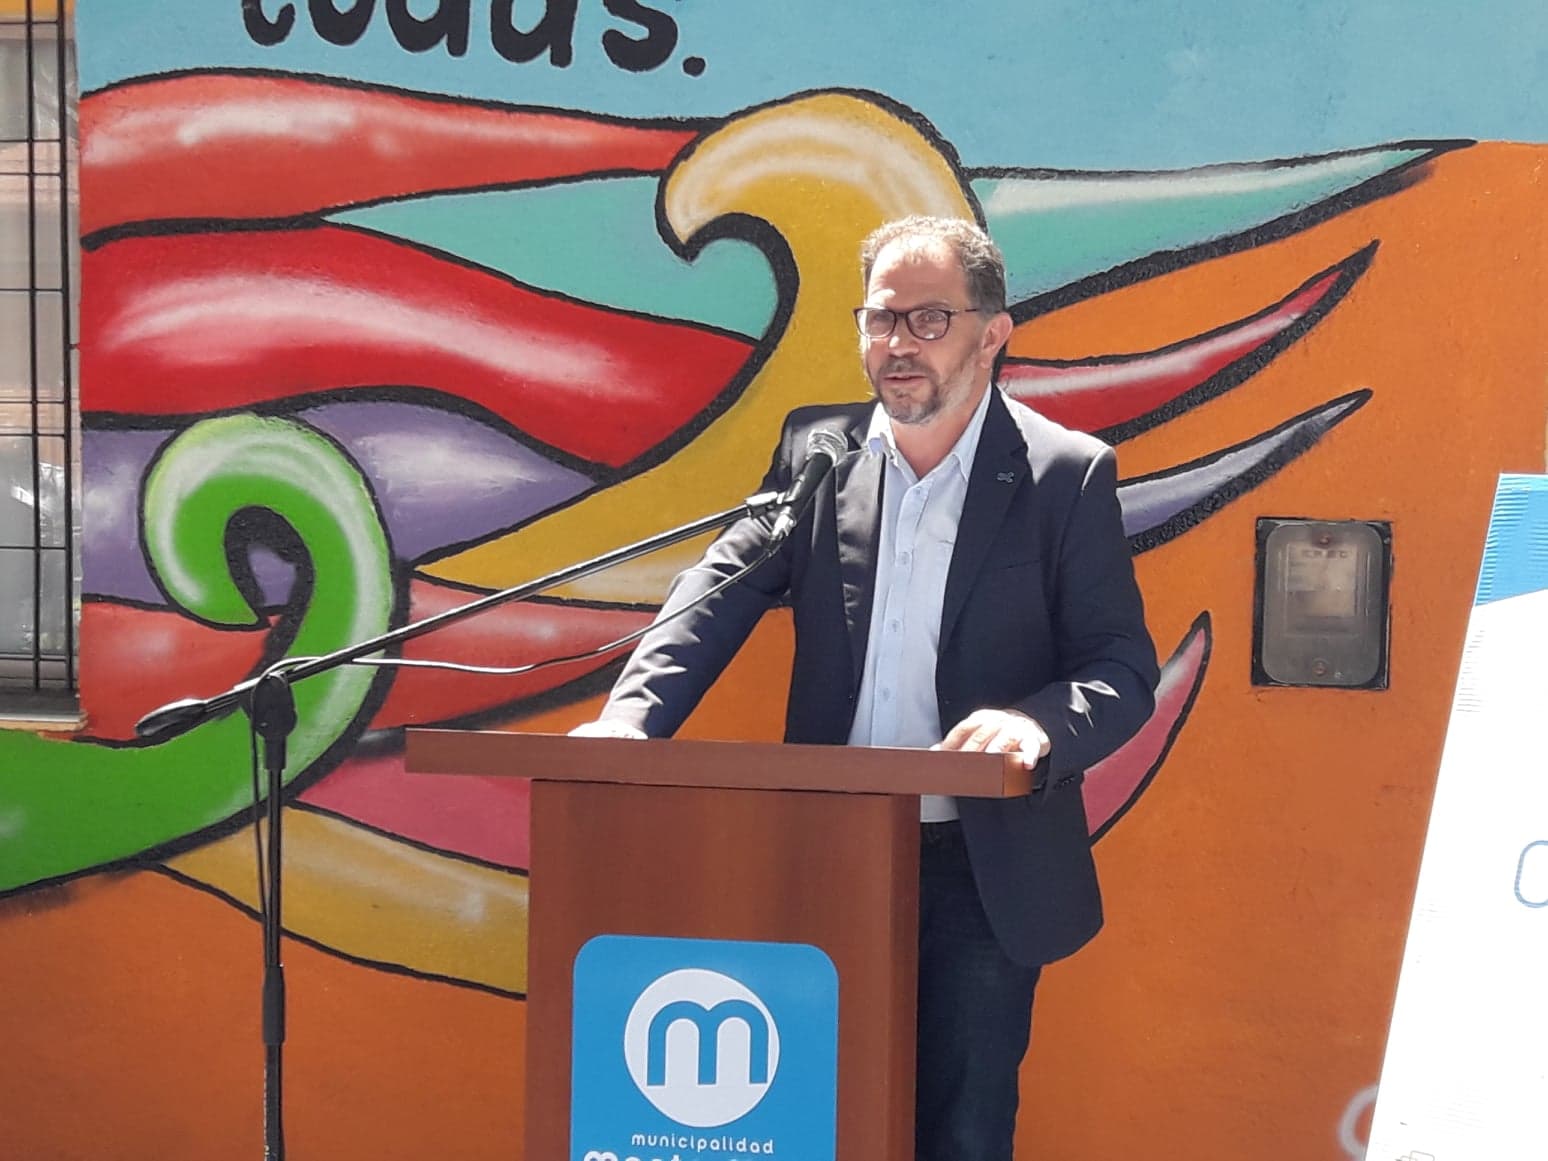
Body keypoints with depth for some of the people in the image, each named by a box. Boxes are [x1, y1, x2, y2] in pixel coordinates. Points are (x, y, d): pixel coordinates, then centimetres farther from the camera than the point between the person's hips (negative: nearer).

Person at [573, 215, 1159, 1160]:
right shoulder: (816, 449, 5)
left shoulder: (1067, 474, -4)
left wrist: (1038, 724, -28)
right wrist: (631, 716, -17)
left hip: (979, 875, -3)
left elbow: (1124, 671, -6)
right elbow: (719, 593, 0)